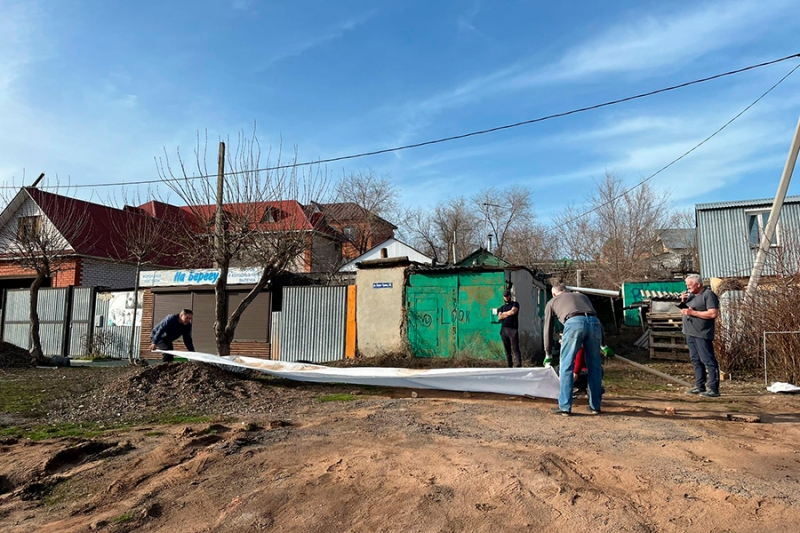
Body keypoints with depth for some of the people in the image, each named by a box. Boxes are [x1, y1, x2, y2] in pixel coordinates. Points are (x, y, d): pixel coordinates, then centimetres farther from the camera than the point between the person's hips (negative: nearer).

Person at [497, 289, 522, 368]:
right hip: (504, 329, 4)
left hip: (513, 329, -4)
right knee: (507, 350, 4)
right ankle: (510, 366, 6)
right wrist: (509, 314, -2)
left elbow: (513, 311, -8)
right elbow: (499, 317, 6)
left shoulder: (515, 304, 12)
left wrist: (504, 313, 6)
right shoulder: (502, 307, 22)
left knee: (515, 348, -14)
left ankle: (518, 366, -20)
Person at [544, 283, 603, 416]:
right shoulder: (581, 295, 40)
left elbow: (548, 329, 32)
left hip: (574, 323, -3)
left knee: (566, 366, 5)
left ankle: (565, 407, 6)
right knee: (594, 367, 14)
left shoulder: (551, 302, 31)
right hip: (594, 322, 3)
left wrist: (548, 353, 41)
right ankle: (595, 406, 22)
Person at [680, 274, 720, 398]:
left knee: (708, 361, -6)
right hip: (690, 333, 9)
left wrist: (693, 312, -19)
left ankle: (714, 389, -3)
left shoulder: (708, 295, -10)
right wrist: (683, 302, 3)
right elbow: (684, 311, 22)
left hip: (702, 334, -9)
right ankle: (700, 386, 21)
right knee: (696, 360, 13)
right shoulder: (691, 295, 15)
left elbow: (714, 314, -19)